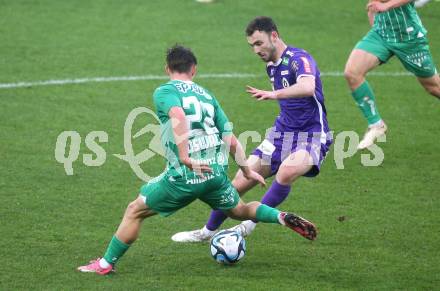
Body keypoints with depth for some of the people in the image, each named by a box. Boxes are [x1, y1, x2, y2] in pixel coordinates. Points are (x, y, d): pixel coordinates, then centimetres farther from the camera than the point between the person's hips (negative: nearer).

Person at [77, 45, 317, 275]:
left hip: (183, 177, -5)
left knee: (134, 211, 13)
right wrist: (247, 171, 28)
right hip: (216, 173, 5)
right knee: (240, 211, 30)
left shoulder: (163, 92, 0)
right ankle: (283, 218, 8)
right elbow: (232, 142, 15)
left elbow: (178, 116, -23)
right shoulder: (207, 96, 17)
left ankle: (106, 263, 16)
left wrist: (184, 157, -29)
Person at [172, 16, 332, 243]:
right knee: (239, 183, 4)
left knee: (286, 173, -38)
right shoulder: (271, 65, 10)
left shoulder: (299, 59, -19)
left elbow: (308, 88, -41)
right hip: (282, 133, 8)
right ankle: (208, 231, 25)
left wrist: (275, 94, -53)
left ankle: (249, 225, -21)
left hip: (311, 136, -8)